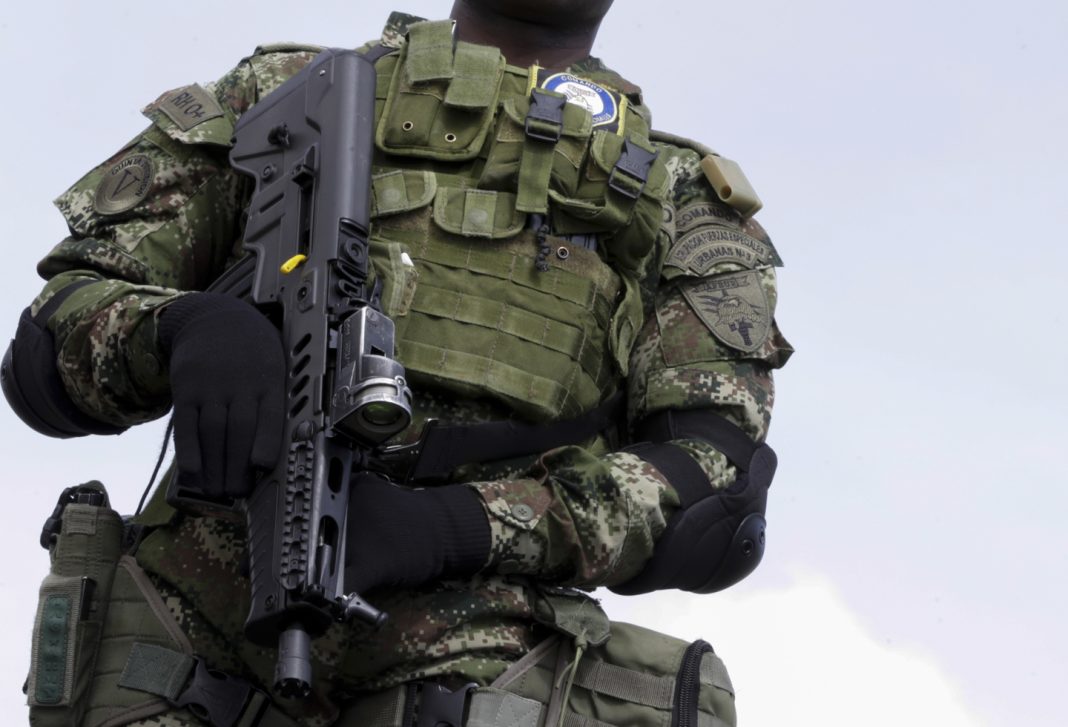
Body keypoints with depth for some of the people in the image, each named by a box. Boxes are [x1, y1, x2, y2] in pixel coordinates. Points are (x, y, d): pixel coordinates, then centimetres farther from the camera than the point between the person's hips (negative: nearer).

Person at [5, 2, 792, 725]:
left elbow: (719, 491, 4)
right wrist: (186, 324, -12)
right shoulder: (285, 96, 22)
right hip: (192, 625, 1)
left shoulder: (682, 207, 20)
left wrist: (456, 527, -14)